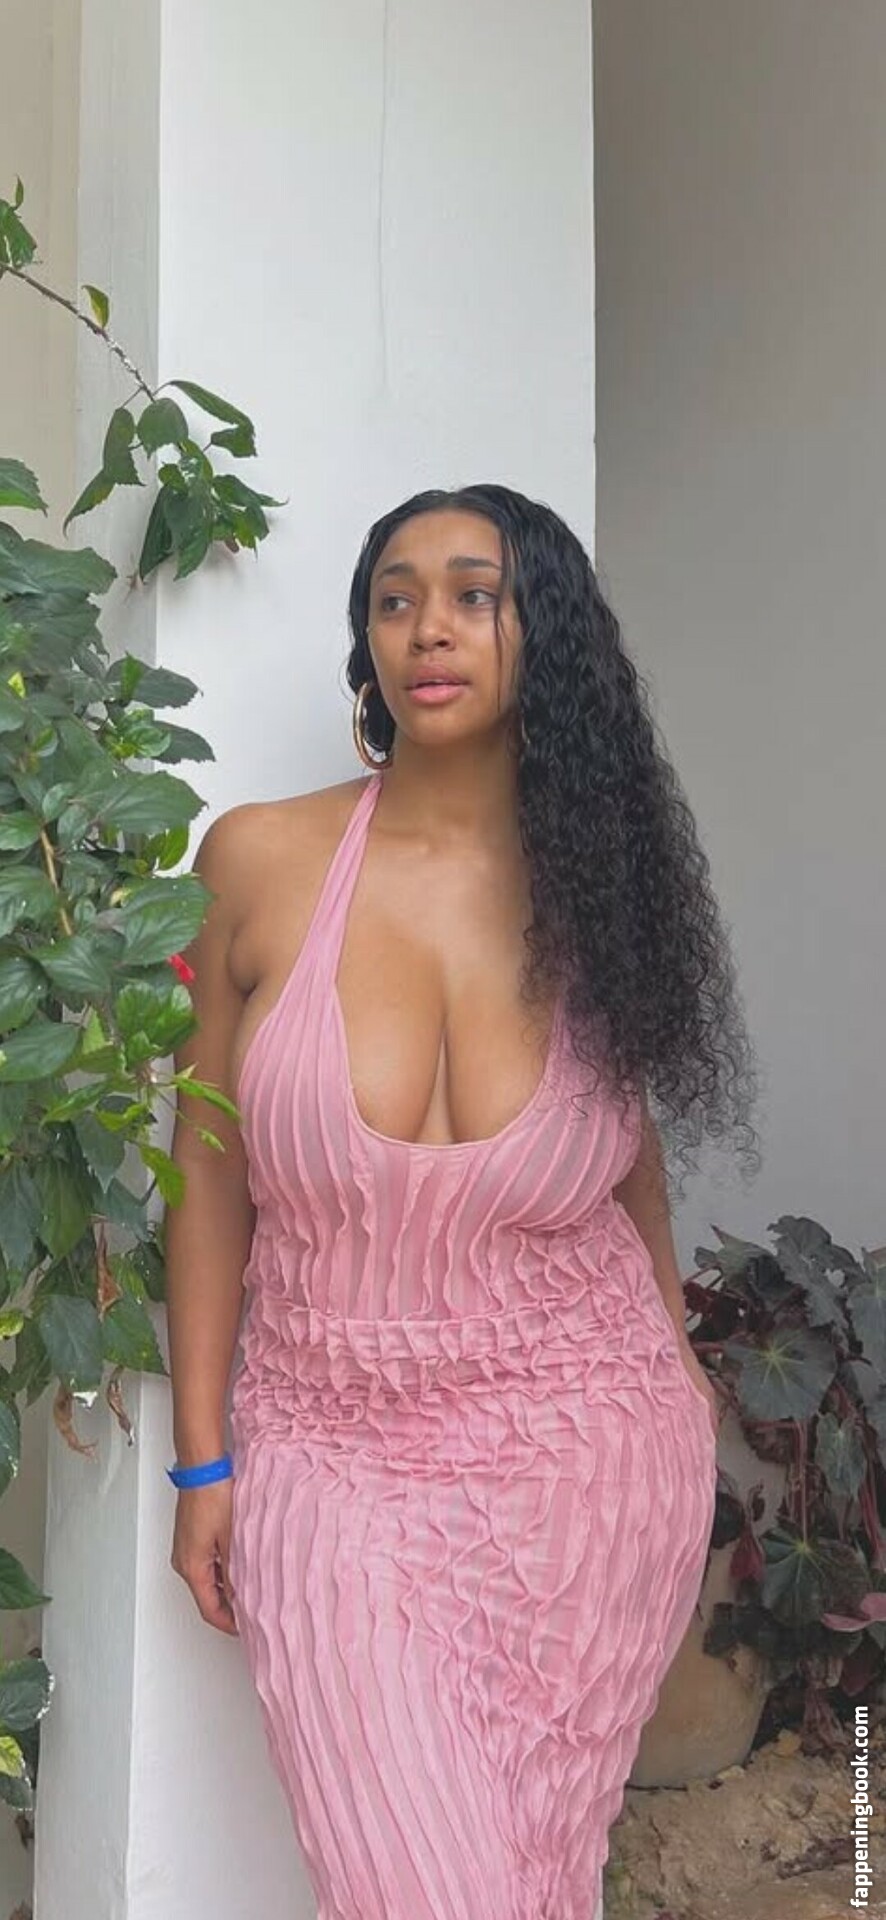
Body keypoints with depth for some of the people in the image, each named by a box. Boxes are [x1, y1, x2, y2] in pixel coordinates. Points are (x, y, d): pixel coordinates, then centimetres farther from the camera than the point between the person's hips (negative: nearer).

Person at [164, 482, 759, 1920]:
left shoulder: (599, 878, -2)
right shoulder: (260, 861, -6)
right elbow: (210, 1166, 0)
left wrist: (674, 1360, 16)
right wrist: (203, 1462, 2)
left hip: (591, 1459, 2)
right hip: (336, 1460, -1)